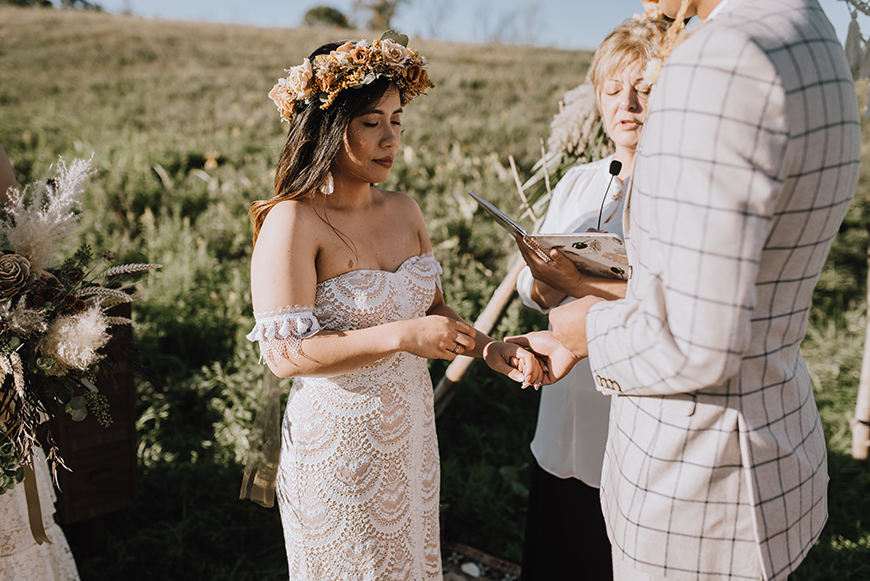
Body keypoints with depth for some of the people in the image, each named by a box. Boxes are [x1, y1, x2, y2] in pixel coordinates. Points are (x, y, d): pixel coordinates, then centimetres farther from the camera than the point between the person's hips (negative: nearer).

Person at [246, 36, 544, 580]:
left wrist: (491, 350, -8)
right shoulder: (293, 221, -18)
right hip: (339, 441, -6)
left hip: (411, 431, 6)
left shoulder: (405, 211, 2)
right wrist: (401, 336, -29)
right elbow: (285, 353, -23)